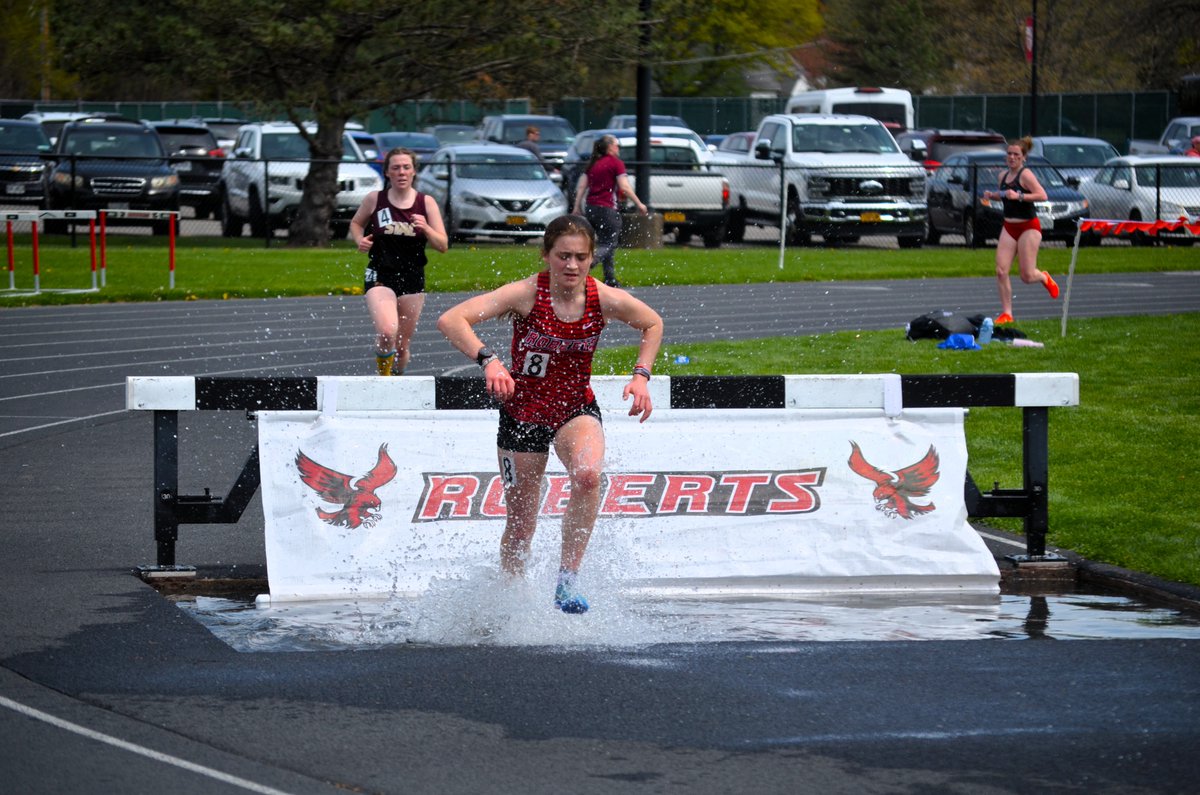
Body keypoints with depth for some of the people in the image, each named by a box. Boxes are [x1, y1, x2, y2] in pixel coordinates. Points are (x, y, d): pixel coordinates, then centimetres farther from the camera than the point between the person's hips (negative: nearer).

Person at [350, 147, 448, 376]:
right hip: (380, 277, -2)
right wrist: (360, 240, -4)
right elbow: (356, 223, 18)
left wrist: (426, 228, -18)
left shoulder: (426, 203, 1)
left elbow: (443, 246, 1)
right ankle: (383, 376, 1)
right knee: (387, 332, -25)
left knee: (402, 344, 10)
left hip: (413, 279, 2)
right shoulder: (374, 200, -1)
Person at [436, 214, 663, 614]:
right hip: (522, 414, -1)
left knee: (589, 474, -32)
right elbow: (450, 320, -29)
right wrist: (488, 360, -43)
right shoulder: (526, 295, -21)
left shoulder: (606, 300, -13)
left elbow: (653, 323, 10)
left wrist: (641, 376, -3)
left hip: (576, 409, 1)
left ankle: (567, 578, -22)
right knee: (520, 524, 8)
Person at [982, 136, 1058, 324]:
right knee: (1001, 271, -8)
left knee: (1027, 276, -3)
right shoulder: (1003, 175, 8)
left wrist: (1019, 196, -32)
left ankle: (1044, 278, 33)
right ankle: (1006, 313, -2)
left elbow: (1042, 196, -25)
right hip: (1009, 227, 6)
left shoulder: (1025, 175, -15)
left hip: (1028, 227, -6)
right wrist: (992, 195, 6)